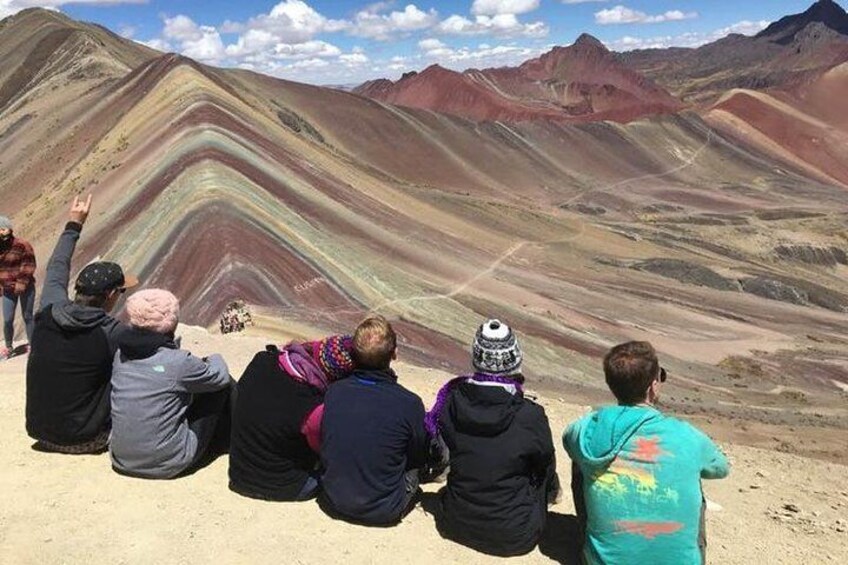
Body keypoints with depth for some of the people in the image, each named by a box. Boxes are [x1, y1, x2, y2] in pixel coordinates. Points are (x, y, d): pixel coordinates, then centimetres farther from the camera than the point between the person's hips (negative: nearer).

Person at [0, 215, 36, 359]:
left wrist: (22, 283, -16)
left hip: (25, 287, -3)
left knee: (27, 316, 7)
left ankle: (31, 345, 21)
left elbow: (29, 265, -11)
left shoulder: (21, 245, -14)